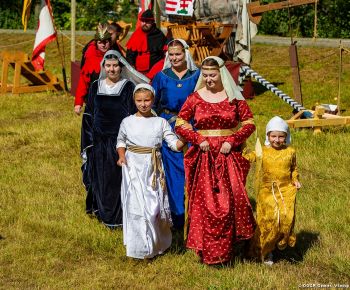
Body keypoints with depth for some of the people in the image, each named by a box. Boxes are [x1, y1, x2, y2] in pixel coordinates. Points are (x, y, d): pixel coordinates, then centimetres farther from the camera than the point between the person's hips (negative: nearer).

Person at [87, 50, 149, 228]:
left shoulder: (128, 87, -4)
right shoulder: (96, 86, 8)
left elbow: (133, 115, -5)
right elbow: (91, 111, 14)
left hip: (120, 139, -4)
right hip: (100, 139, 4)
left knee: (119, 178, -2)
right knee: (101, 176, 9)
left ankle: (118, 217, 6)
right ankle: (103, 212, 21)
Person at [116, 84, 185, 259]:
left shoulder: (160, 122, 4)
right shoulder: (127, 122, 5)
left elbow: (174, 144, -3)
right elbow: (121, 141, 19)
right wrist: (121, 156, 1)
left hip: (153, 167, 0)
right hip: (133, 166, 0)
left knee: (155, 205, 1)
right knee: (137, 204, -6)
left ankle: (157, 243, 19)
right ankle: (140, 246, 2)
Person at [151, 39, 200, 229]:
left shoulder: (196, 76, 4)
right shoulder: (161, 77, 5)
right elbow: (153, 105, 10)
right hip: (167, 128, 1)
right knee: (172, 172, 2)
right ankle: (177, 216, 12)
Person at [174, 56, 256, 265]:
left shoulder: (234, 97, 2)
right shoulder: (195, 98, 3)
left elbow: (249, 123, 2)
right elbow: (180, 124, 4)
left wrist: (232, 141, -10)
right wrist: (198, 140, -8)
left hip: (229, 157, -1)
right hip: (203, 158, 1)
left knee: (230, 201, -6)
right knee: (204, 203, 0)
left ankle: (226, 249, 8)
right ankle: (206, 251, 10)